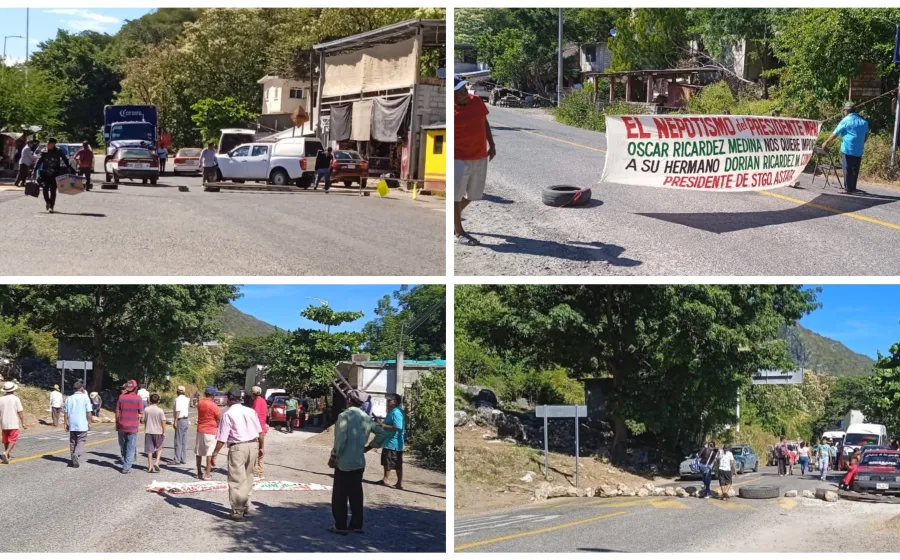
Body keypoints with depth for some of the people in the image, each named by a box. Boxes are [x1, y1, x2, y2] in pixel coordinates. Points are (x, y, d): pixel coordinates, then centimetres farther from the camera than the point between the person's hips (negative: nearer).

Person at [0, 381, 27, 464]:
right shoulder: (15, 399, -9)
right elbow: (20, 412, -9)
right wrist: (23, 423, -3)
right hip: (13, 424, -4)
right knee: (12, 440, -4)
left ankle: (7, 456, 28)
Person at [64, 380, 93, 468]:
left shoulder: (69, 399, 5)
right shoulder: (85, 398, -7)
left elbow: (66, 413, 5)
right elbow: (88, 412, -8)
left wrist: (66, 423, 13)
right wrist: (89, 423, 2)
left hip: (72, 425, 4)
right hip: (82, 425, -4)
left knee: (73, 441, 14)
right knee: (81, 441, 1)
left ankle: (74, 460, 17)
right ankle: (76, 455, -23)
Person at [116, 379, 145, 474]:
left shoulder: (121, 397, -1)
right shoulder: (138, 399, -7)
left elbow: (117, 413, 3)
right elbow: (141, 414, -6)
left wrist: (117, 425, 13)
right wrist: (141, 420, 15)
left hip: (122, 427, 2)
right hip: (133, 427, -2)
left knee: (123, 446, 18)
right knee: (131, 448, 2)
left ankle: (125, 465, 27)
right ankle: (126, 467, -3)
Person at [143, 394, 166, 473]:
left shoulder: (146, 410, -2)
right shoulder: (160, 410, -10)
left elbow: (144, 420, 5)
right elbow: (163, 422, -10)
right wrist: (163, 432, -2)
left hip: (148, 432, 2)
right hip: (158, 432, -2)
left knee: (149, 450, 6)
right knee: (159, 448, 15)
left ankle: (150, 467, 6)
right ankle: (156, 463, -3)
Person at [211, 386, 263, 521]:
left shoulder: (228, 414, -7)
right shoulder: (251, 411, 8)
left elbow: (222, 438, -11)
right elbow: (260, 432, 11)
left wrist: (215, 454, -5)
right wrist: (261, 448, 23)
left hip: (238, 448, -6)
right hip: (253, 446, 6)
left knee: (236, 480, 0)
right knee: (247, 477, 20)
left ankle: (238, 511, 0)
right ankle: (246, 506, 28)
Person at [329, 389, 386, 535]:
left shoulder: (344, 416, -14)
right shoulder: (366, 418, 6)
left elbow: (341, 439, -20)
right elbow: (381, 433, 10)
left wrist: (333, 456, -10)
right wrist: (369, 447, 15)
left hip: (344, 462, -6)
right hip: (359, 462, 6)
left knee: (340, 495, 2)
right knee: (356, 494, 13)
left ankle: (340, 526, 4)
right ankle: (357, 524, 16)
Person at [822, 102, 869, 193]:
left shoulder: (845, 121, -5)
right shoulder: (864, 121, 10)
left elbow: (835, 134, -2)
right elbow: (866, 136, 17)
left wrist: (826, 143, 9)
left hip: (848, 149, -5)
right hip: (859, 150, 5)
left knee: (847, 169, 0)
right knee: (855, 170, 11)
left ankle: (848, 188, -1)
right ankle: (853, 188, 15)